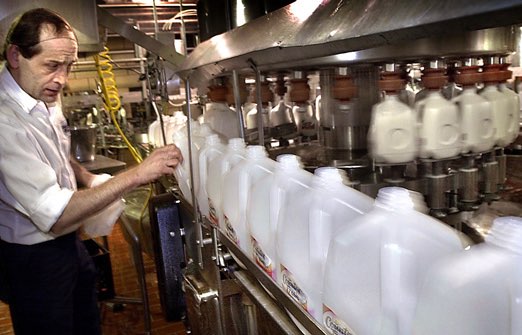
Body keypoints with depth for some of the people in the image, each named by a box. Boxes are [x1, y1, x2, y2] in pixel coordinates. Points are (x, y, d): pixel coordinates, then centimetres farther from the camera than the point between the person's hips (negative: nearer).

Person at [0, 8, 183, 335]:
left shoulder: (45, 99, -1)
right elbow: (56, 216, -32)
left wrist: (86, 177, 1)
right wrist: (136, 175, -33)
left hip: (69, 241, 8)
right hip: (34, 257, -8)